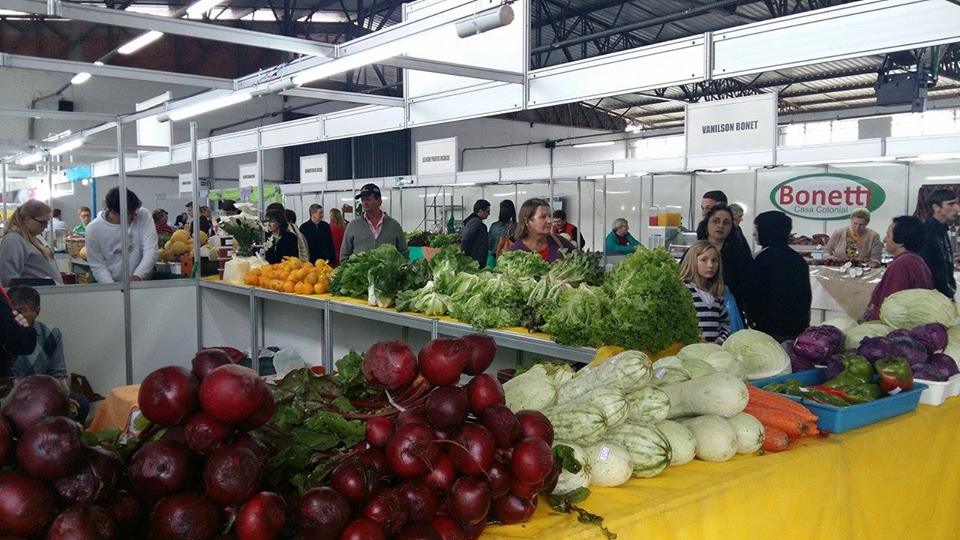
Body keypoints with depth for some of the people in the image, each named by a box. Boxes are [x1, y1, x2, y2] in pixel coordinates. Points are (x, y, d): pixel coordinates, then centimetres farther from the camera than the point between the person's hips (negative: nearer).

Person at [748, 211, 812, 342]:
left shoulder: (764, 257, -11)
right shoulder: (798, 258, 12)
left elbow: (755, 294, -11)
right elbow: (807, 295, 17)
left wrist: (754, 319, 2)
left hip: (773, 328, -7)